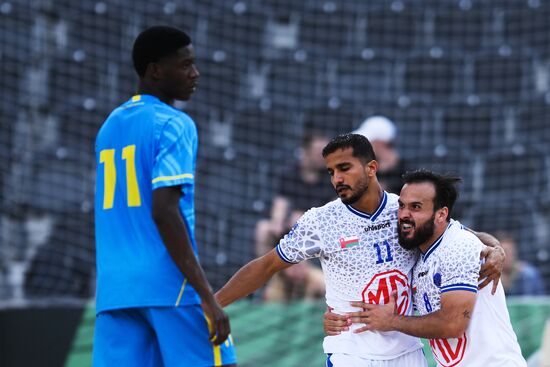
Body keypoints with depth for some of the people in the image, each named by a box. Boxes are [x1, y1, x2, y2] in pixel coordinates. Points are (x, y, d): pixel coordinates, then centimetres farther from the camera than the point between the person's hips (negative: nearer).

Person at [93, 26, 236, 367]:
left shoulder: (110, 126, 19)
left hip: (114, 288, 7)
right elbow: (164, 211, -17)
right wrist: (208, 297, -18)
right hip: (171, 287, -7)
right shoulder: (174, 125, -6)